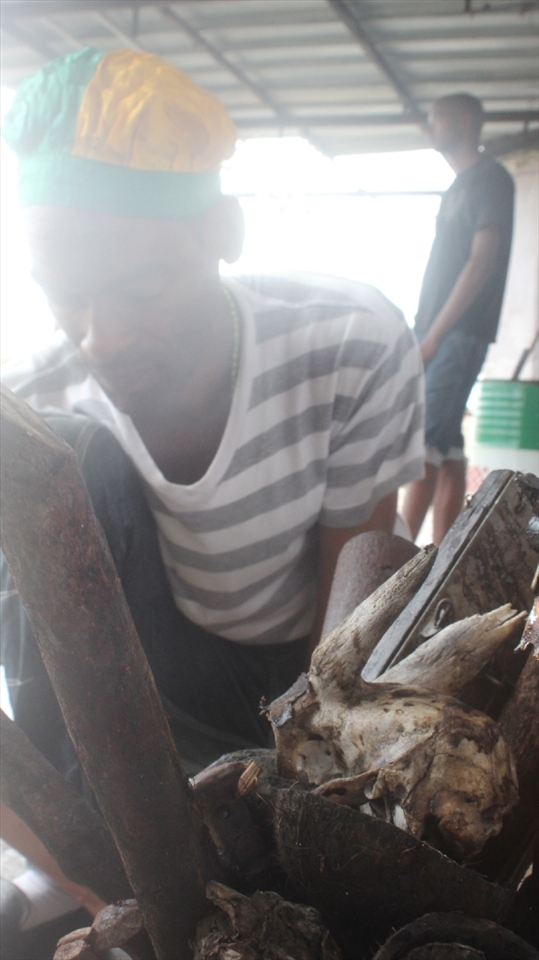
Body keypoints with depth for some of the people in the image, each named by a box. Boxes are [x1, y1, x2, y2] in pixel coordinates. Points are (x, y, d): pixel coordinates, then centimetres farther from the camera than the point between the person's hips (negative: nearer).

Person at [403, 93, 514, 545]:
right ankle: (442, 554, 10)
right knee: (446, 447, 7)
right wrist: (423, 333, 14)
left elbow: (482, 261, -14)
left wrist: (435, 334, -18)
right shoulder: (459, 186, 22)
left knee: (425, 443, -13)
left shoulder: (489, 178, -5)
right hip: (438, 335, 9)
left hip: (459, 334, -9)